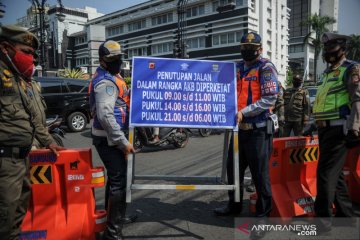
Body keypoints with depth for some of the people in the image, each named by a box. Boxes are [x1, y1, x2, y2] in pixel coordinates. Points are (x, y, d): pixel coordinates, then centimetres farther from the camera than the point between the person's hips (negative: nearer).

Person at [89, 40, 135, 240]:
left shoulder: (110, 77, 17)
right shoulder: (106, 81, -17)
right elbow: (105, 115, -28)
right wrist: (123, 142, -25)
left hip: (109, 137, 11)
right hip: (109, 138, -11)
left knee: (115, 178, 21)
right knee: (119, 181, -8)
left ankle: (112, 216, 38)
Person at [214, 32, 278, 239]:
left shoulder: (266, 68, -6)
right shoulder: (238, 68, 16)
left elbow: (270, 99, -16)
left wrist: (244, 112, -22)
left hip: (258, 129, -7)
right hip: (239, 128, 7)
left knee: (259, 173, 1)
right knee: (233, 168, 15)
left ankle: (263, 214, 17)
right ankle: (235, 205, 34)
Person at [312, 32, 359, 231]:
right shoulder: (328, 72, 22)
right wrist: (316, 124, 22)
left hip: (338, 128, -9)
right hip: (325, 128, 9)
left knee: (326, 173, -9)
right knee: (335, 173, 14)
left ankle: (323, 218, -1)